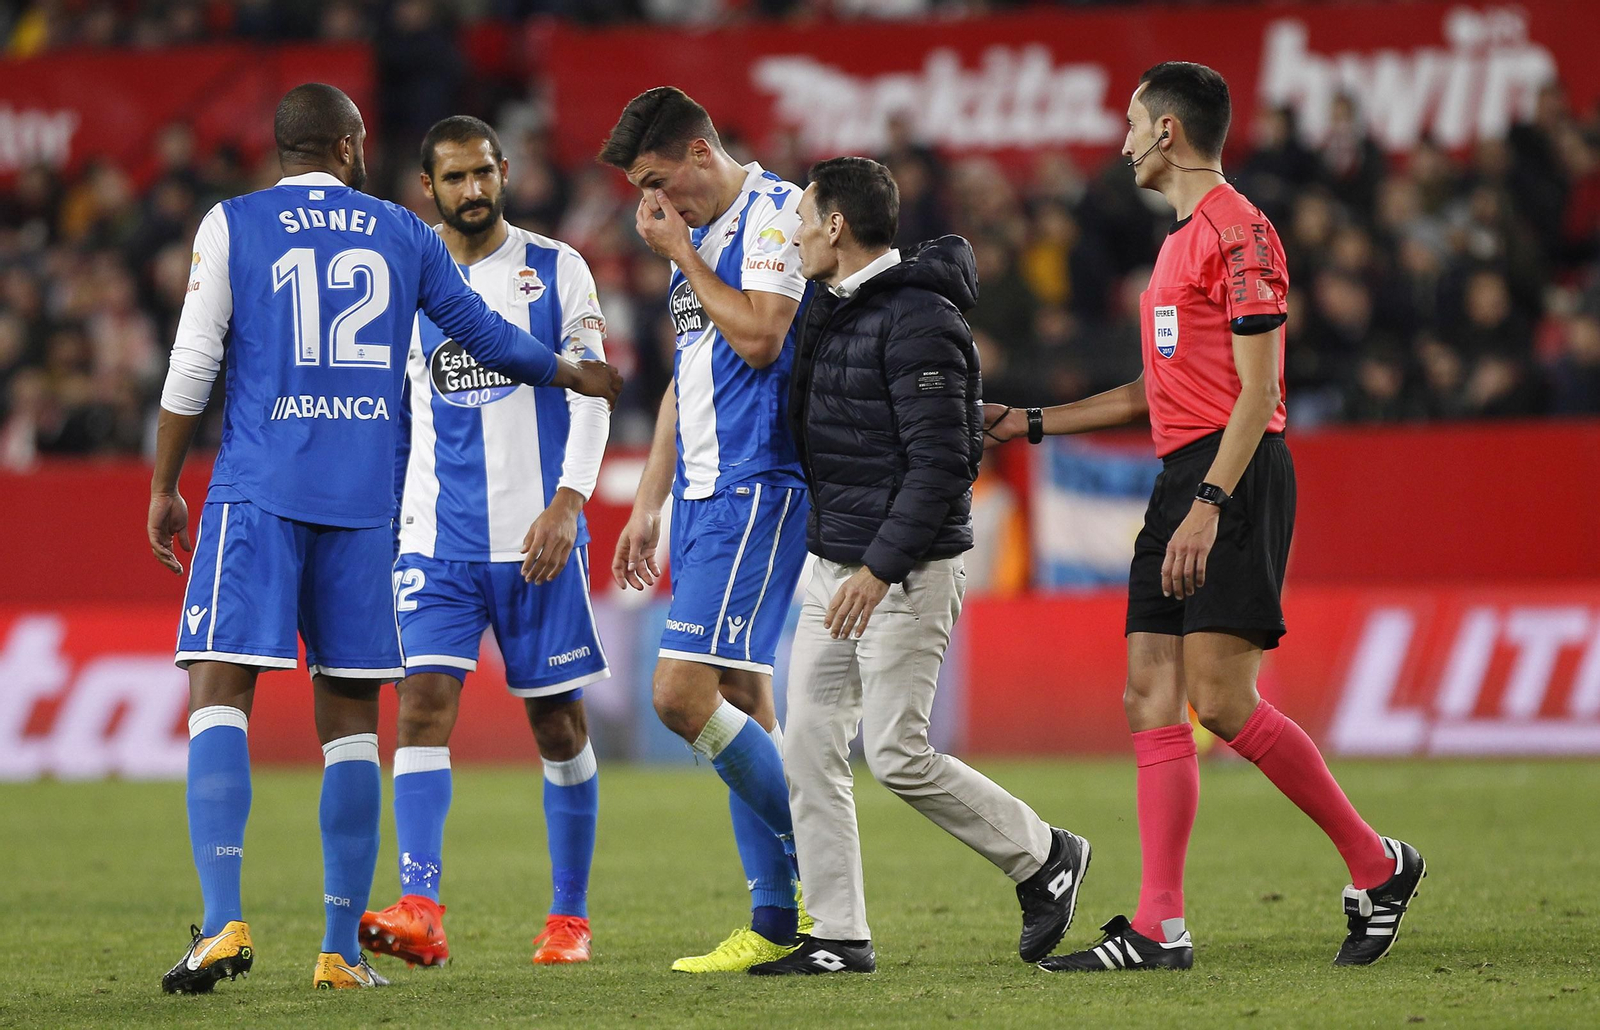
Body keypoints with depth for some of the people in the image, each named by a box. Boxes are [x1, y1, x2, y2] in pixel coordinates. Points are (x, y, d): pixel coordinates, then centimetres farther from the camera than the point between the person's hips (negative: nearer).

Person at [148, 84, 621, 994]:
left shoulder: (233, 226, 4)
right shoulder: (403, 234, 12)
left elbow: (193, 367, 1)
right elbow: (485, 335, 23)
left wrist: (165, 487, 10)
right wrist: (575, 374, 41)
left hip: (258, 493, -2)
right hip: (364, 500, 2)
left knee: (220, 690, -6)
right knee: (351, 715, 8)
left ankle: (224, 923, -22)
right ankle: (343, 949, 7)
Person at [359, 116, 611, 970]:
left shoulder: (555, 271, 3)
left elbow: (590, 396, -2)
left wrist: (566, 504, -15)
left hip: (536, 537, -1)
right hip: (435, 539, 1)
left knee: (557, 721, 5)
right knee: (424, 701, -15)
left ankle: (570, 917, 15)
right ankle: (420, 912, -24)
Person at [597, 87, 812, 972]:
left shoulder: (774, 212, -8)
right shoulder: (701, 236, 20)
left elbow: (758, 337, -21)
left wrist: (681, 253, -10)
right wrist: (647, 506, 24)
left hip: (756, 490, -9)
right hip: (702, 493, 9)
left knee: (682, 691, -16)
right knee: (741, 703, 6)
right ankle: (779, 924, 8)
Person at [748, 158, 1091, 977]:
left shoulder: (916, 318, -17)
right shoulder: (834, 312, 13)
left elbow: (939, 462, -22)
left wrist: (881, 567, -25)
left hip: (903, 572, -9)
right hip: (834, 569, 9)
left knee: (896, 754, -7)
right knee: (809, 748, 3)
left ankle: (1044, 857, 11)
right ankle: (837, 937, 7)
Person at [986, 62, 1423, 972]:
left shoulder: (1238, 231, -9)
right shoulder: (1183, 241, 21)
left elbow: (1258, 390, -16)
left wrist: (1209, 504, -23)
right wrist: (1032, 423, 28)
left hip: (1235, 479, -10)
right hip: (1183, 478, 10)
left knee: (1221, 701, -13)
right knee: (1152, 698, 1)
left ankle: (1378, 865, -1)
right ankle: (1160, 927, -2)